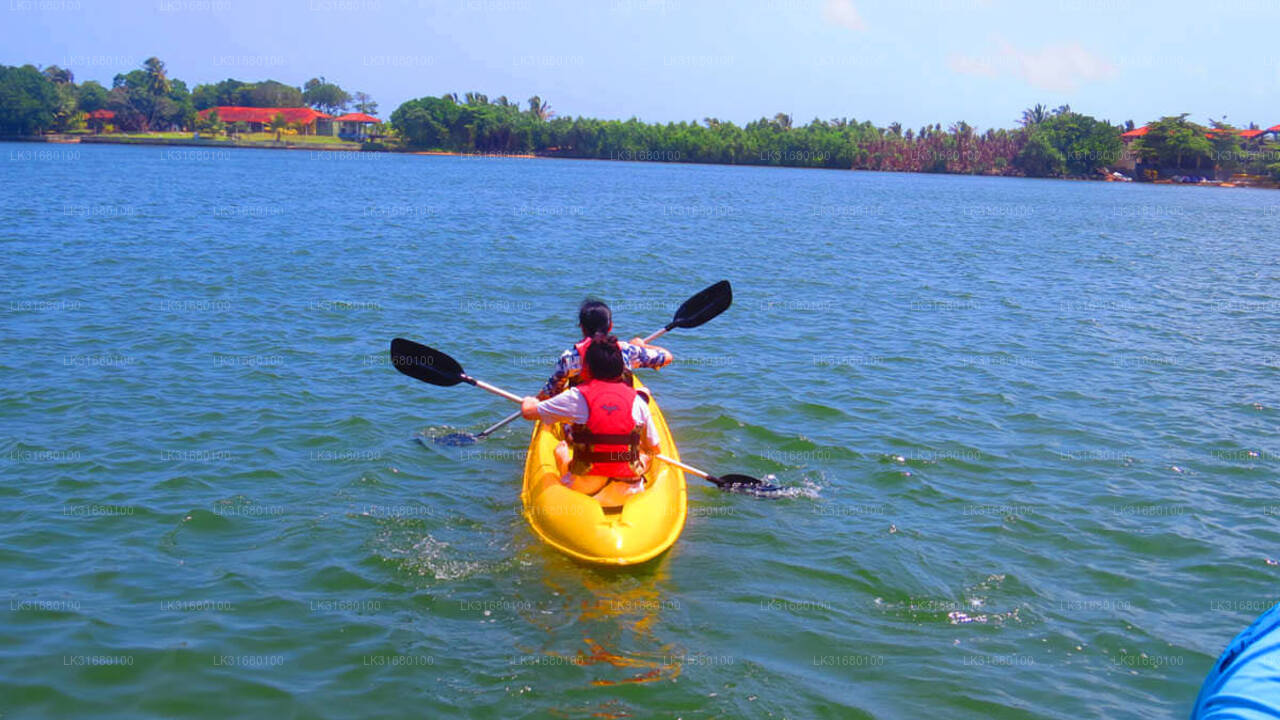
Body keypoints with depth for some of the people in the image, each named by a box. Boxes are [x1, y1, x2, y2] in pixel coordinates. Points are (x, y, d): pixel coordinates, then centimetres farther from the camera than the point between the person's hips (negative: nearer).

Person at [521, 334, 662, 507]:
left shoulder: (576, 397, -10)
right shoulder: (637, 400, -4)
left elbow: (528, 412, 1)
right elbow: (654, 448, 6)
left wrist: (530, 401, 26)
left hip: (585, 492, -1)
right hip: (628, 494, 1)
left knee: (561, 449, 27)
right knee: (645, 453, 30)